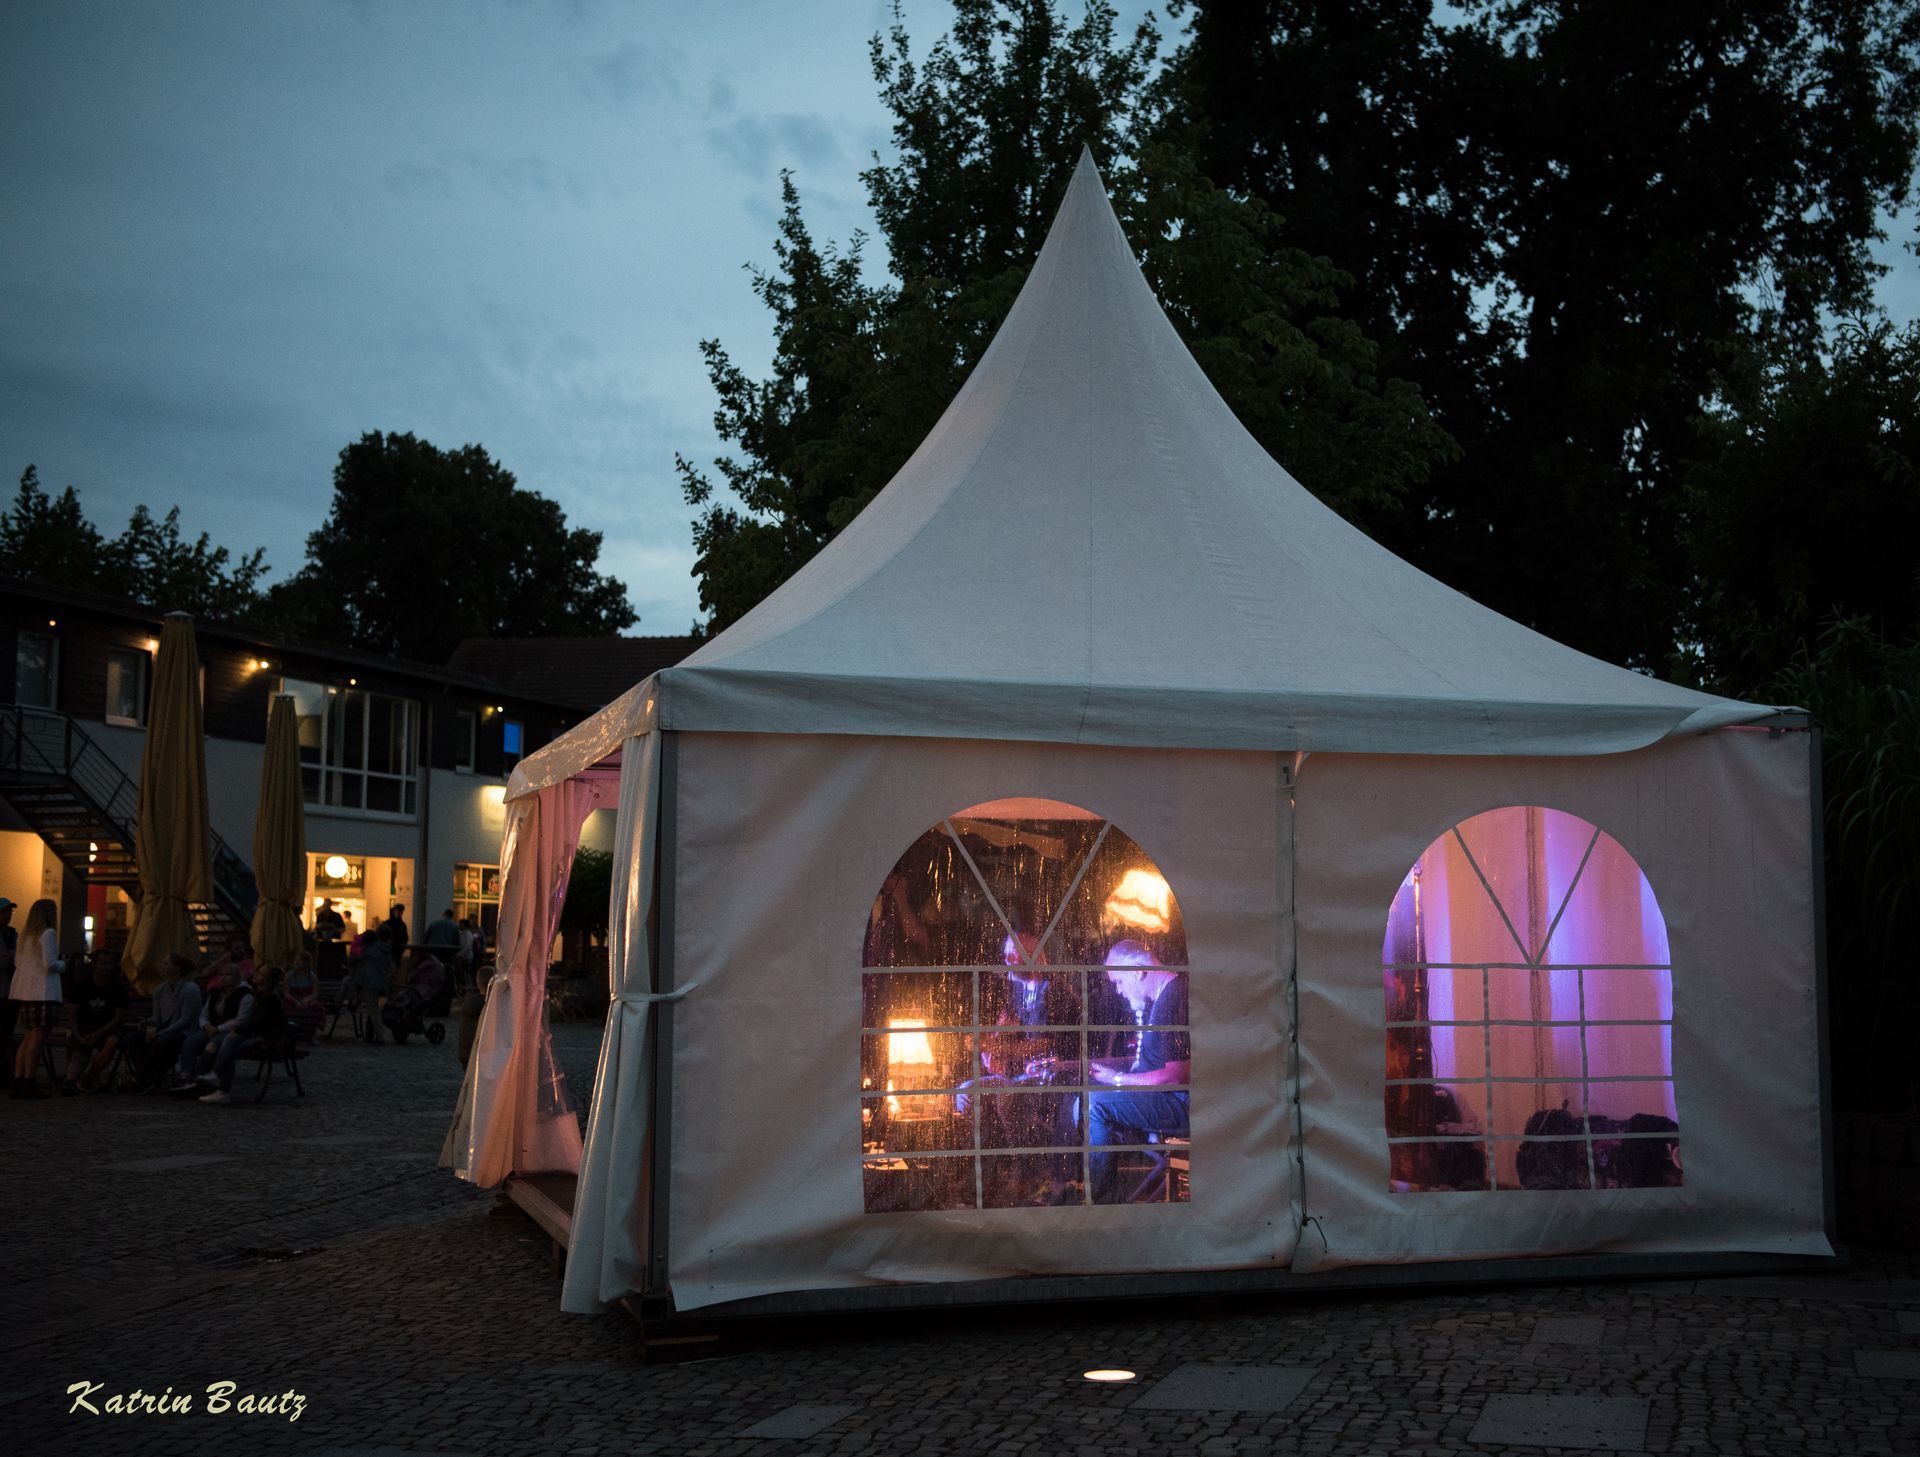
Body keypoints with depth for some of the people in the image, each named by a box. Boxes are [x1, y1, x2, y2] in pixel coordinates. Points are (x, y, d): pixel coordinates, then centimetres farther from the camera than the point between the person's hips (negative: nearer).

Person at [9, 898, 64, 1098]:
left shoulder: (26, 934, 16)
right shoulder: (48, 933, -9)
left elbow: (18, 962, 19)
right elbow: (49, 963, -15)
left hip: (23, 991, 8)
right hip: (43, 991, -8)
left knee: (29, 1037, 12)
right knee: (37, 1038, -6)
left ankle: (18, 1082, 8)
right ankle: (29, 1083, -8)